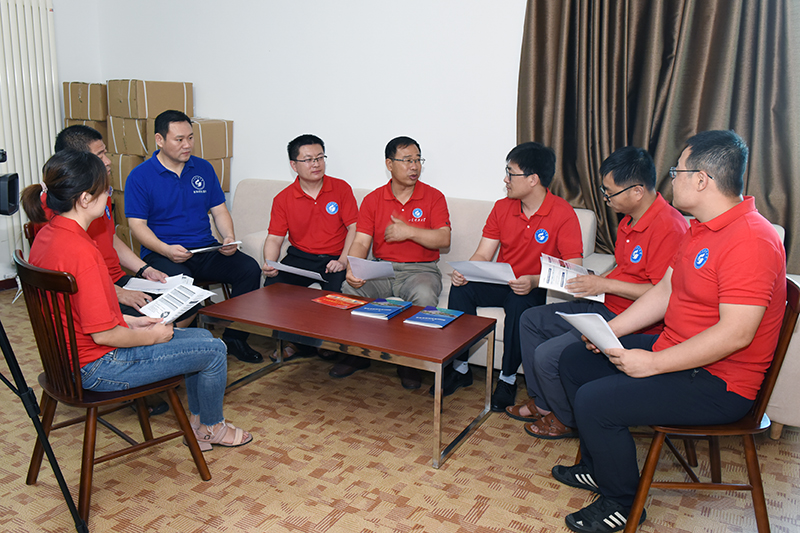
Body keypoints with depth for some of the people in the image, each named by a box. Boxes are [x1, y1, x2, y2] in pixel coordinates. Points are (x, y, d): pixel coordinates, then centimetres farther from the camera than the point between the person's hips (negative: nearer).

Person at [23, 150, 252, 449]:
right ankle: (211, 427, 25)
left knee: (200, 336, 18)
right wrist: (152, 336, -10)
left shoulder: (47, 236, 2)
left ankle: (197, 423, 29)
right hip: (98, 366, -10)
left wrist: (131, 322, 9)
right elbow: (103, 334, -26)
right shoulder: (80, 251, -29)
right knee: (214, 350, 0)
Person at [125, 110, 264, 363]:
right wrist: (166, 250, -22)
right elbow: (137, 224, -5)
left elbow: (219, 210, 14)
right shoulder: (140, 176, -1)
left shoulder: (203, 168, 12)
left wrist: (229, 238, -7)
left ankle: (234, 337, -4)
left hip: (205, 249, 4)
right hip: (162, 253, -4)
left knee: (250, 268, -18)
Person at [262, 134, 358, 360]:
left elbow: (354, 228, -3)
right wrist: (269, 263, -19)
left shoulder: (341, 189, 0)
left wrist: (343, 261, -17)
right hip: (299, 257, 2)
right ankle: (294, 341, 2)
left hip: (334, 259, -2)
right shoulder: (283, 199, 4)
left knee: (337, 290, -30)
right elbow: (274, 238, 2)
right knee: (272, 285, -23)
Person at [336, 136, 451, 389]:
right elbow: (361, 241, -2)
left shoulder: (433, 197, 2)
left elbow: (444, 239, -8)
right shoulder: (373, 199, 6)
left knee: (424, 297, -34)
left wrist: (408, 231, -18)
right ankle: (357, 353, 0)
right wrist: (352, 269, -22)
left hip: (420, 270, -2)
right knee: (349, 288, -23)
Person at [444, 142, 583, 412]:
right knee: (461, 289, -21)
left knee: (519, 303, -36)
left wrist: (534, 282, -36)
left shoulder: (563, 214, -14)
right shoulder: (502, 208, 2)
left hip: (537, 289, -4)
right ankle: (460, 368, -8)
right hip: (501, 283, 5)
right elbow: (482, 255, 0)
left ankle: (508, 379, -14)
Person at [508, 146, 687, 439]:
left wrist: (605, 284, -22)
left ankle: (567, 420, 10)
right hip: (604, 306, 11)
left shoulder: (668, 226, -22)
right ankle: (542, 402, 21)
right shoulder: (630, 219, 10)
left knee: (548, 355, -19)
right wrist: (590, 279, 6)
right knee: (531, 319, 13)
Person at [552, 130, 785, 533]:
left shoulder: (750, 240, -25)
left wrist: (653, 363, -24)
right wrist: (609, 330, 2)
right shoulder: (701, 228, 8)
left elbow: (736, 334, -30)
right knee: (573, 360, 12)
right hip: (674, 349, 11)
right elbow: (664, 292, 12)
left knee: (594, 402, -21)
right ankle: (597, 466, 25)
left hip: (717, 383, -10)